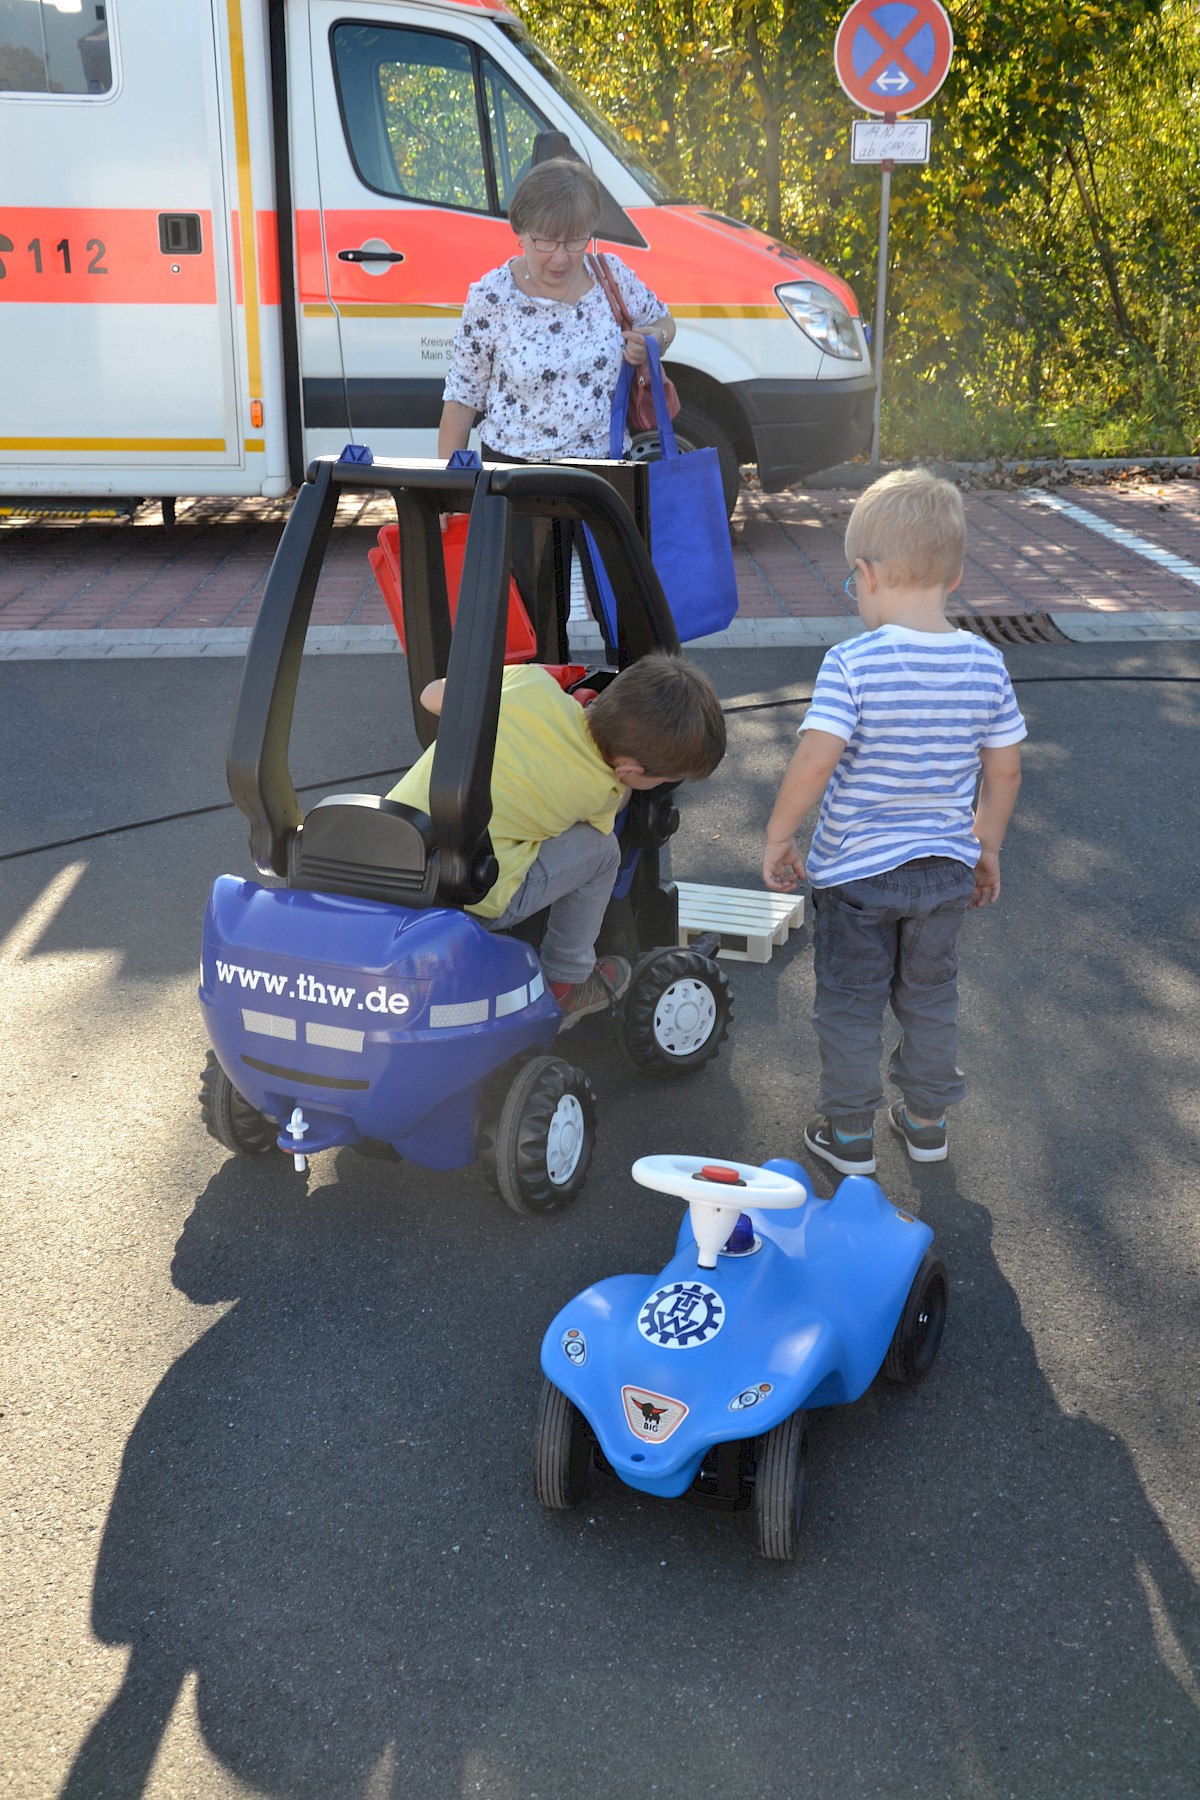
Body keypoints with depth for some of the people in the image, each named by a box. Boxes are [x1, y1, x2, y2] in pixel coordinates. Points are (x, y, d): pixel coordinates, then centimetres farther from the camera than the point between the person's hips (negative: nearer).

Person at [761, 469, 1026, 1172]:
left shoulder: (853, 663, -21)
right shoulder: (985, 663, -7)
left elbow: (814, 761, -28)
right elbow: (1005, 771, 0)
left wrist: (779, 837, -13)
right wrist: (986, 846, 15)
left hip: (854, 869, -4)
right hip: (947, 866, 4)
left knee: (850, 1005, 13)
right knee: (932, 998, 22)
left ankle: (850, 1134, 26)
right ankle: (927, 1121, 36)